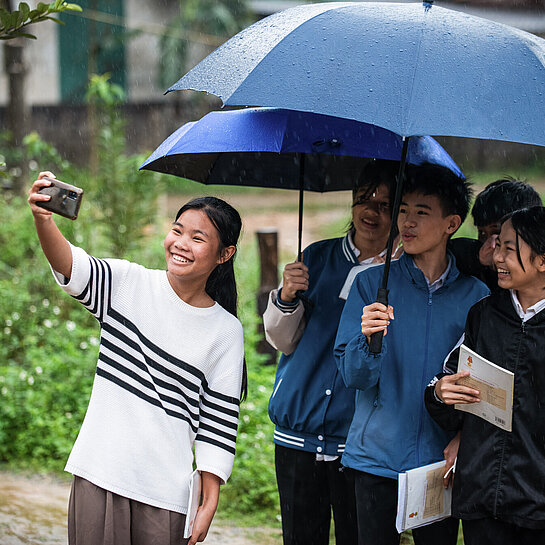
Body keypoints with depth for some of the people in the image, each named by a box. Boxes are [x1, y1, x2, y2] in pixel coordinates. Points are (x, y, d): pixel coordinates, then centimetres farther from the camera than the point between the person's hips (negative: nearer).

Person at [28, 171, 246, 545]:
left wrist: (209, 504, -1)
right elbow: (72, 268, -18)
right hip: (100, 473, 0)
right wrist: (44, 220, -39)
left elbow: (219, 423, 2)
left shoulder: (226, 331, 1)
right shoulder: (129, 284, 1)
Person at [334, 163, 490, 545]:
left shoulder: (475, 295, 3)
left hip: (442, 462, 1)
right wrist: (368, 340, -24)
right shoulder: (371, 284, 0)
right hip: (376, 459, -1)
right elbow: (354, 376, -4)